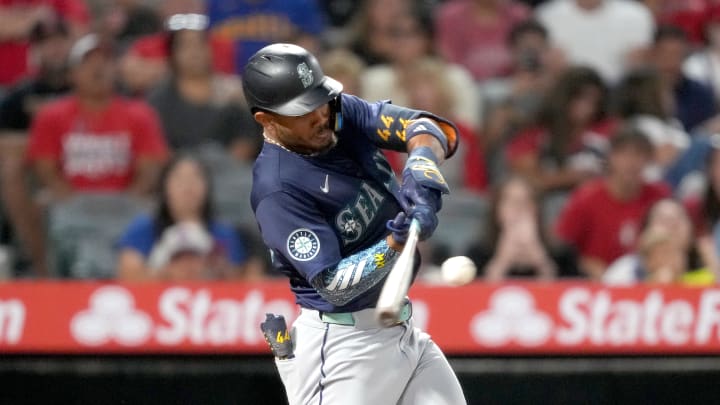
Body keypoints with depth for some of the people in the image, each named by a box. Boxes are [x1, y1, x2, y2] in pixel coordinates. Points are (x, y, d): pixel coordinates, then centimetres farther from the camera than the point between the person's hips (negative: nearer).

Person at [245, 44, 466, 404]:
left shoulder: (342, 114, 0)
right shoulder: (277, 189, -22)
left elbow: (428, 128, -7)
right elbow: (333, 286, -24)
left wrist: (421, 167, -28)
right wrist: (395, 243, -36)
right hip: (341, 344, -8)